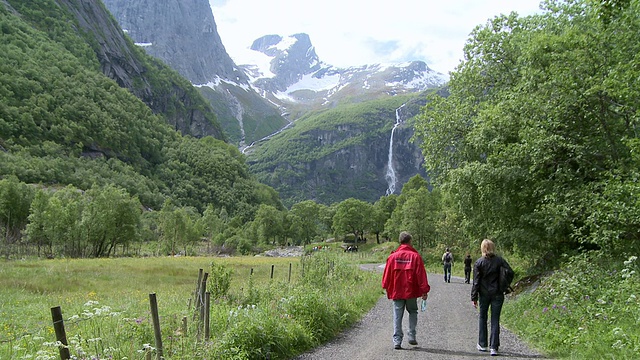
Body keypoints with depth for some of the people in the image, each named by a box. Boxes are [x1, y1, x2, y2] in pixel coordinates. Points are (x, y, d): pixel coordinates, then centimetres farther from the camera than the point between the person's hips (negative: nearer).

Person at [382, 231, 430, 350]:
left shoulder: (393, 256, -2)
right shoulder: (415, 256, -6)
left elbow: (387, 274, 3)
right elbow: (421, 274, -7)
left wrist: (386, 287, 18)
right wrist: (424, 291, -3)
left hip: (397, 292, 1)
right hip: (411, 291, -1)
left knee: (397, 316, 6)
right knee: (413, 312, 19)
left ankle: (397, 341, 2)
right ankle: (411, 336, 11)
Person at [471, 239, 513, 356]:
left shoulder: (479, 263, -8)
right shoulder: (500, 260, -5)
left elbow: (476, 282, -8)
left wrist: (474, 297, -4)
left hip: (484, 294, -1)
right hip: (498, 294, 1)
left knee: (482, 318, 16)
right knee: (495, 320, 5)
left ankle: (482, 344, 21)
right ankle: (494, 347, 1)